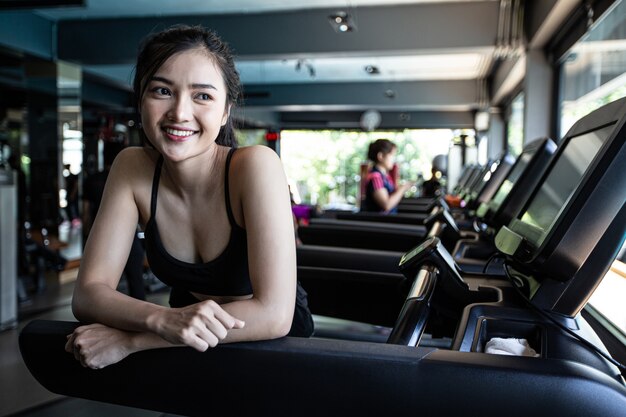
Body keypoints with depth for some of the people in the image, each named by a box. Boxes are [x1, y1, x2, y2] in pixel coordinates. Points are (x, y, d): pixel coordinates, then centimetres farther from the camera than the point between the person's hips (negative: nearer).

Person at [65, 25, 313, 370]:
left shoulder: (256, 166, -25)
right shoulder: (132, 168, -12)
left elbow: (273, 314, -31)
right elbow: (87, 292, -14)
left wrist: (129, 339, -29)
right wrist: (162, 319, -34)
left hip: (274, 342, -2)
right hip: (183, 346, 3)